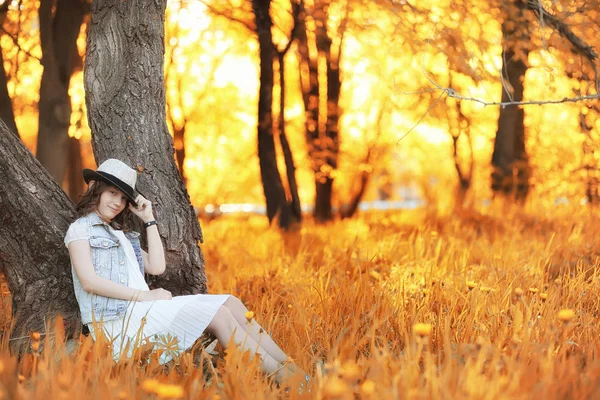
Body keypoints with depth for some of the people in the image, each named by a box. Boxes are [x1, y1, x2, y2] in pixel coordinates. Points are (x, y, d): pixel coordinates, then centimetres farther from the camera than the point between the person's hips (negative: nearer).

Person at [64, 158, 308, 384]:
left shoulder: (123, 234, 26)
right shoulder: (80, 229, 4)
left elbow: (157, 267, 12)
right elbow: (89, 281, -12)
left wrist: (149, 219, 15)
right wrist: (144, 295, -16)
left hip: (140, 311, 8)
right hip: (118, 321, -8)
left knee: (230, 303, -9)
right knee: (218, 315, -20)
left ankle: (289, 369, -18)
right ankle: (284, 379, -24)